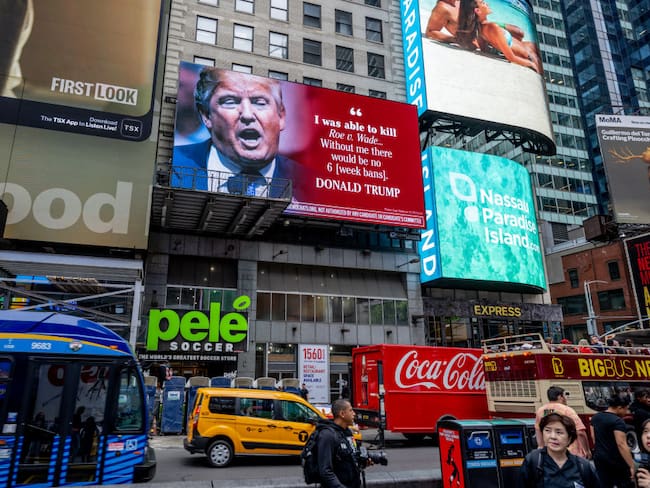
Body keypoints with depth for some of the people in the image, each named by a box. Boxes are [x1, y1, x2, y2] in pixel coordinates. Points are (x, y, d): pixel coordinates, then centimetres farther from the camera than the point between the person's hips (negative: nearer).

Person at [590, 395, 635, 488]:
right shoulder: (617, 421, -17)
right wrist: (631, 466, -21)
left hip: (599, 458, 7)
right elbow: (621, 444, -23)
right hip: (615, 460, -7)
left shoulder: (595, 417, 8)